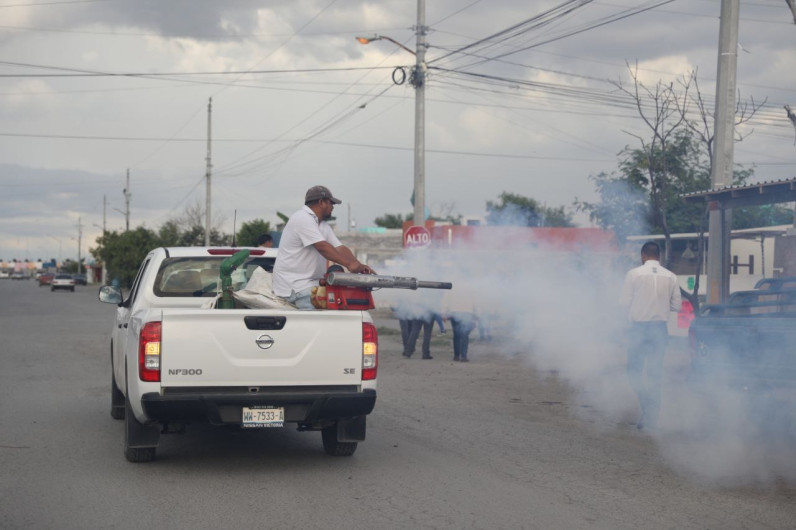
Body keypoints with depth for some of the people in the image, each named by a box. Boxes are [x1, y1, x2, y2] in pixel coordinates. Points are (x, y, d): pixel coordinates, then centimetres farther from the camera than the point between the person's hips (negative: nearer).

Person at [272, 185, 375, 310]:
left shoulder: (323, 226, 19)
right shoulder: (302, 219, -12)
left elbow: (340, 248, 9)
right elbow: (322, 247, -22)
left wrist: (359, 266, -10)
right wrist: (349, 264, -28)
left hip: (313, 283, 9)